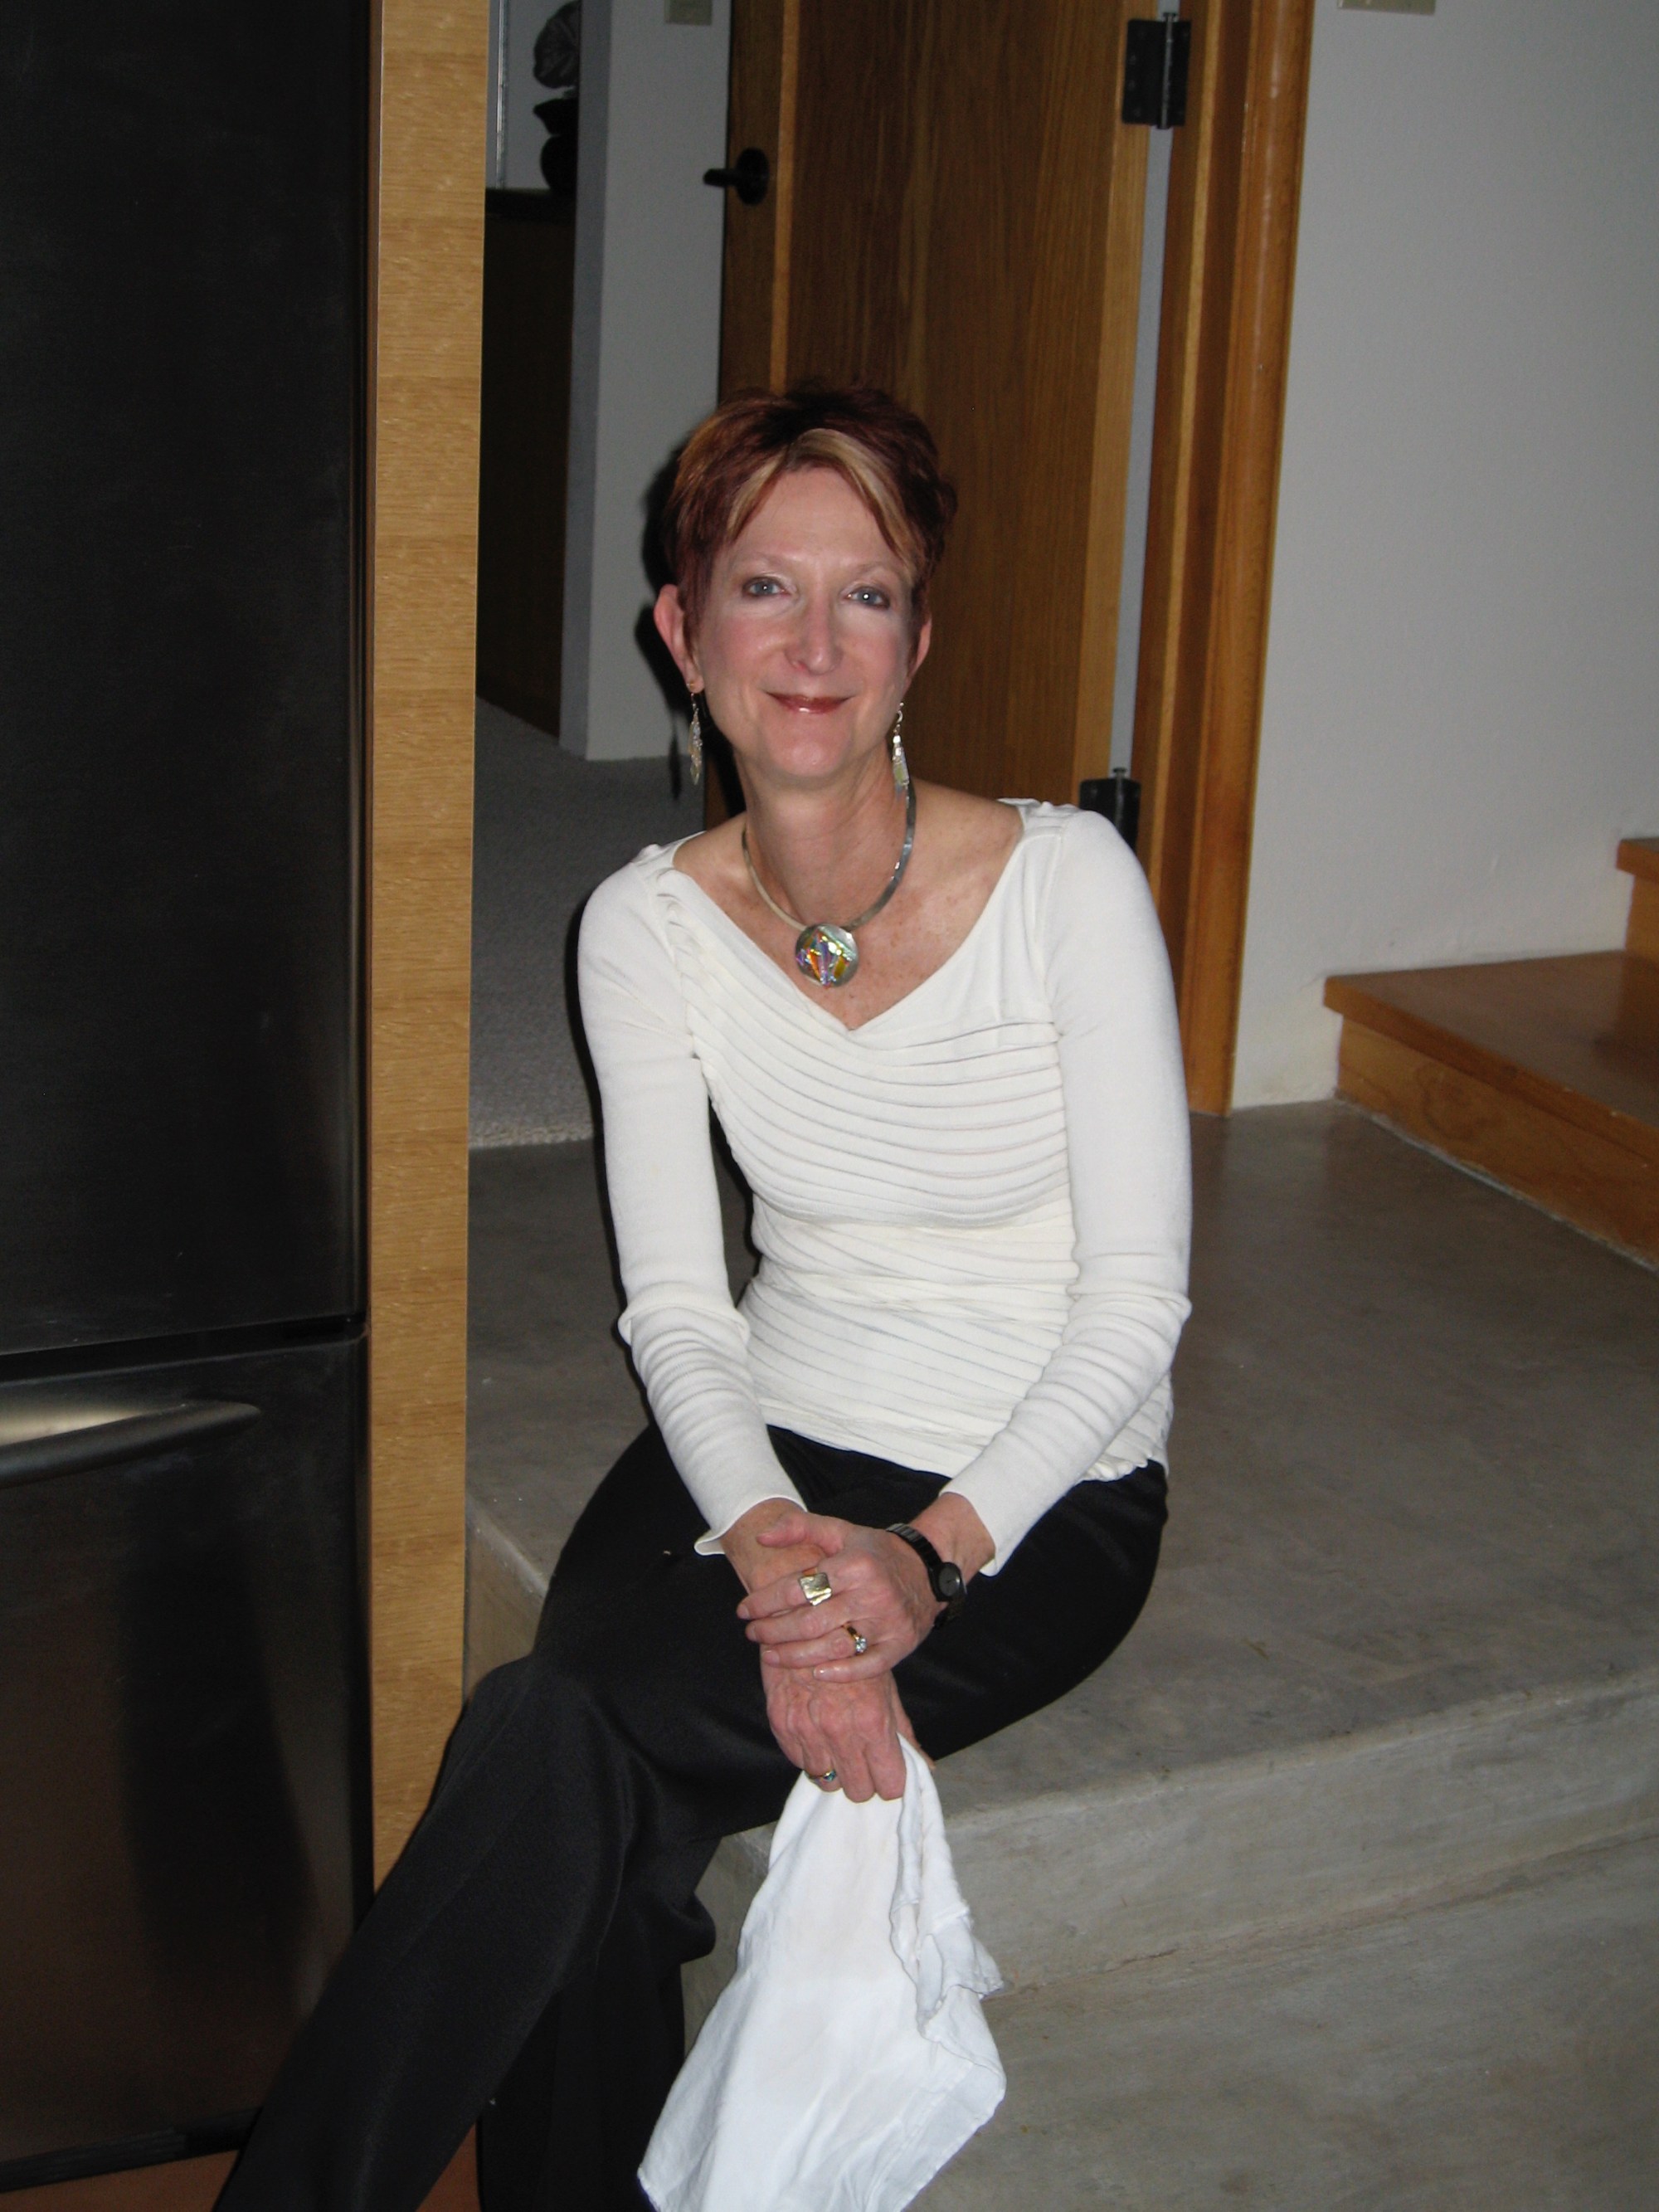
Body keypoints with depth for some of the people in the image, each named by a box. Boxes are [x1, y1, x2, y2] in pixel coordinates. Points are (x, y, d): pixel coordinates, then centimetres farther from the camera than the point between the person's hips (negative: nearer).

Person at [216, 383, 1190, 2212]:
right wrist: (772, 1540, -21)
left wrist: (934, 1551, -23)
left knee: (558, 1731, -26)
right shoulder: (649, 926, -2)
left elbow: (1137, 1292, -12)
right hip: (770, 1446, 3)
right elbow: (677, 1303, -3)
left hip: (1041, 1492, -3)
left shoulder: (1066, 883, -13)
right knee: (599, 1847, -27)